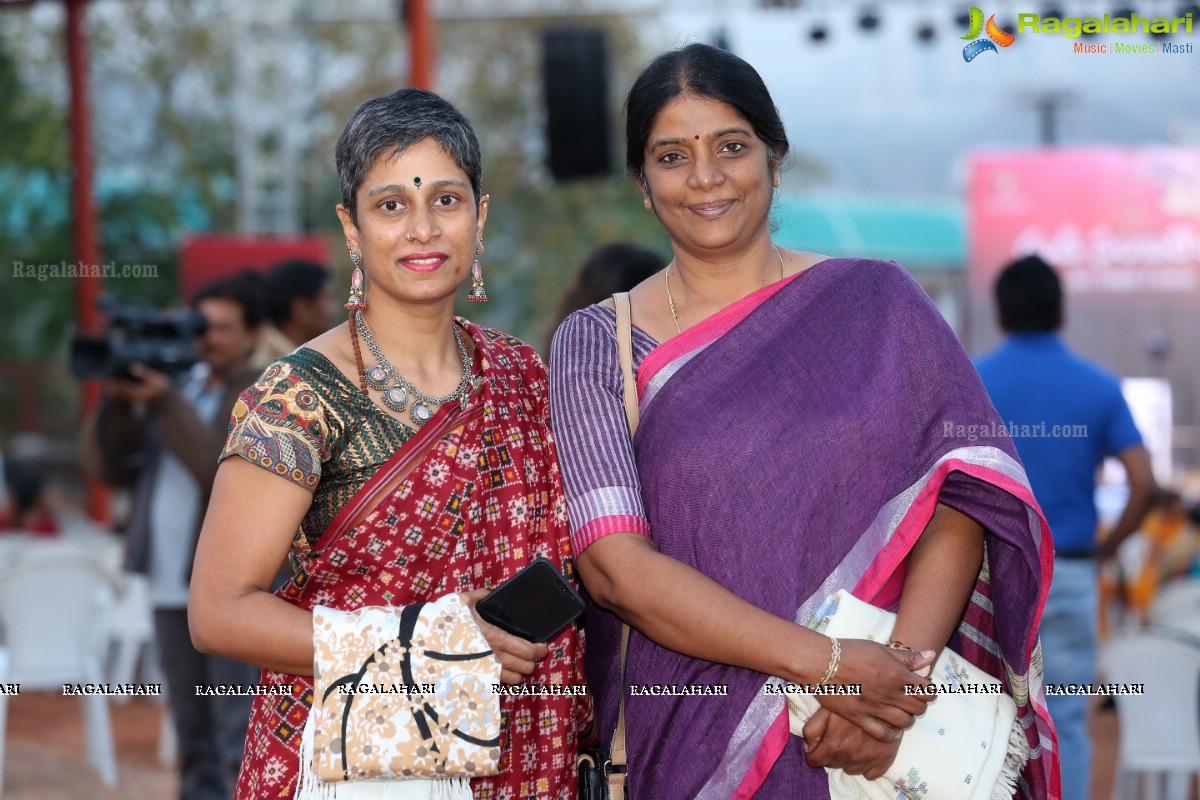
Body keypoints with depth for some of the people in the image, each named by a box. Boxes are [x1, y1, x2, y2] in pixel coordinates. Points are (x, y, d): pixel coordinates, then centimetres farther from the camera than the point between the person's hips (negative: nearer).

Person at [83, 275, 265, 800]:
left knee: (242, 737, -8)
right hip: (172, 586, 6)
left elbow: (228, 471, -19)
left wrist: (163, 402, -21)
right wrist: (119, 402, -8)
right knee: (194, 735, 11)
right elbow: (111, 466, 9)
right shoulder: (178, 385, 14)